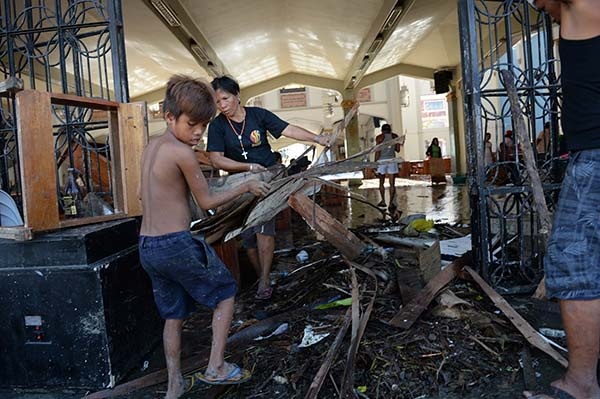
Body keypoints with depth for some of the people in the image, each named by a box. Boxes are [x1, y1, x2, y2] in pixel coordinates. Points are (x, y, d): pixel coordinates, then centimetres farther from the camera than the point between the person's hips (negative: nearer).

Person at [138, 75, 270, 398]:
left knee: (173, 314, 21)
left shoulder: (150, 147, 10)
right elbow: (207, 201, -8)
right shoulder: (182, 152, -15)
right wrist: (245, 187, 3)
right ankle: (215, 368, 13)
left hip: (147, 247, 8)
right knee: (225, 292, 13)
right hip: (177, 244, -8)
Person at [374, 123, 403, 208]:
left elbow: (378, 151, -6)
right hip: (392, 160, 2)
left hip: (382, 161, -2)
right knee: (392, 183, 1)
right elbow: (398, 149, 10)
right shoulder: (395, 136, 8)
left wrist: (375, 163, -2)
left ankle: (383, 201, 12)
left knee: (381, 182, 12)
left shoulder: (379, 137, -1)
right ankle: (391, 202, -2)